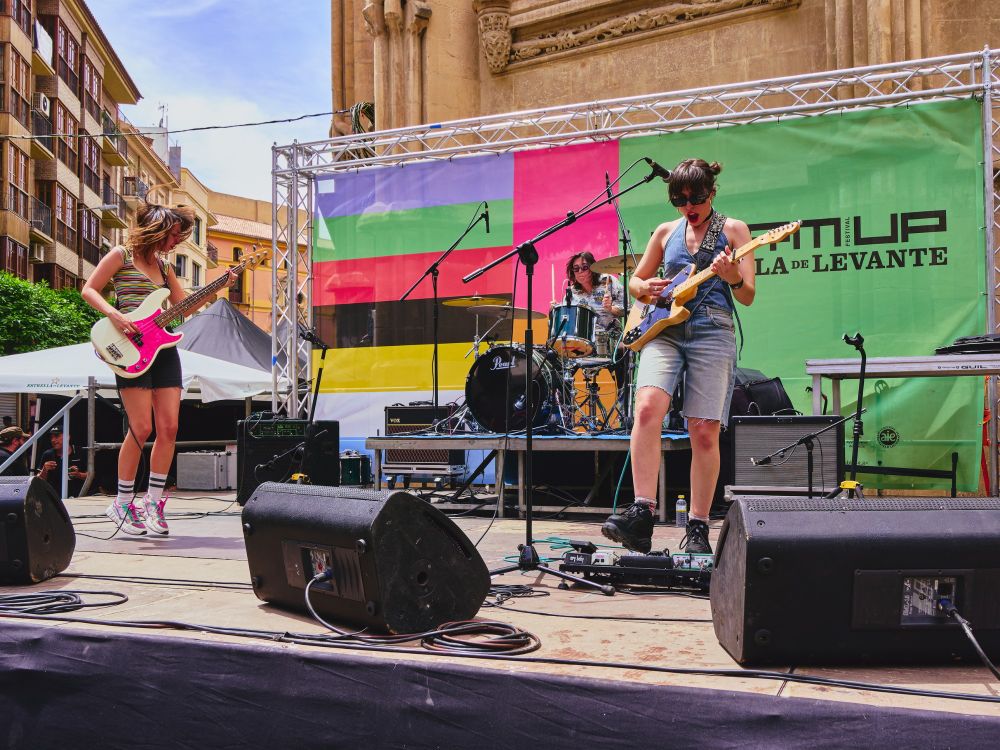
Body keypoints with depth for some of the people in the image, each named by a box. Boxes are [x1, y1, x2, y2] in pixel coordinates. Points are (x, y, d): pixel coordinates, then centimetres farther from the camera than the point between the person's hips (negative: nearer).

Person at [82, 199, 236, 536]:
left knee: (169, 427, -2)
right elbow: (89, 290, -1)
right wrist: (114, 314, -17)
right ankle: (123, 503, 4)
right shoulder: (121, 255, 1)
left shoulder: (163, 265, 19)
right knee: (141, 427, -11)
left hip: (163, 348, 6)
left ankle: (153, 502, 8)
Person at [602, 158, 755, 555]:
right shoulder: (665, 232, 17)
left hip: (712, 332, -2)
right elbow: (635, 280, 24)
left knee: (704, 431, -7)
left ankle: (697, 529, 3)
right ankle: (642, 513, -27)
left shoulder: (733, 229, 8)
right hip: (663, 329, 2)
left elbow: (747, 296, 3)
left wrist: (732, 276, -20)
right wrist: (646, 288, 0)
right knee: (647, 407, -23)